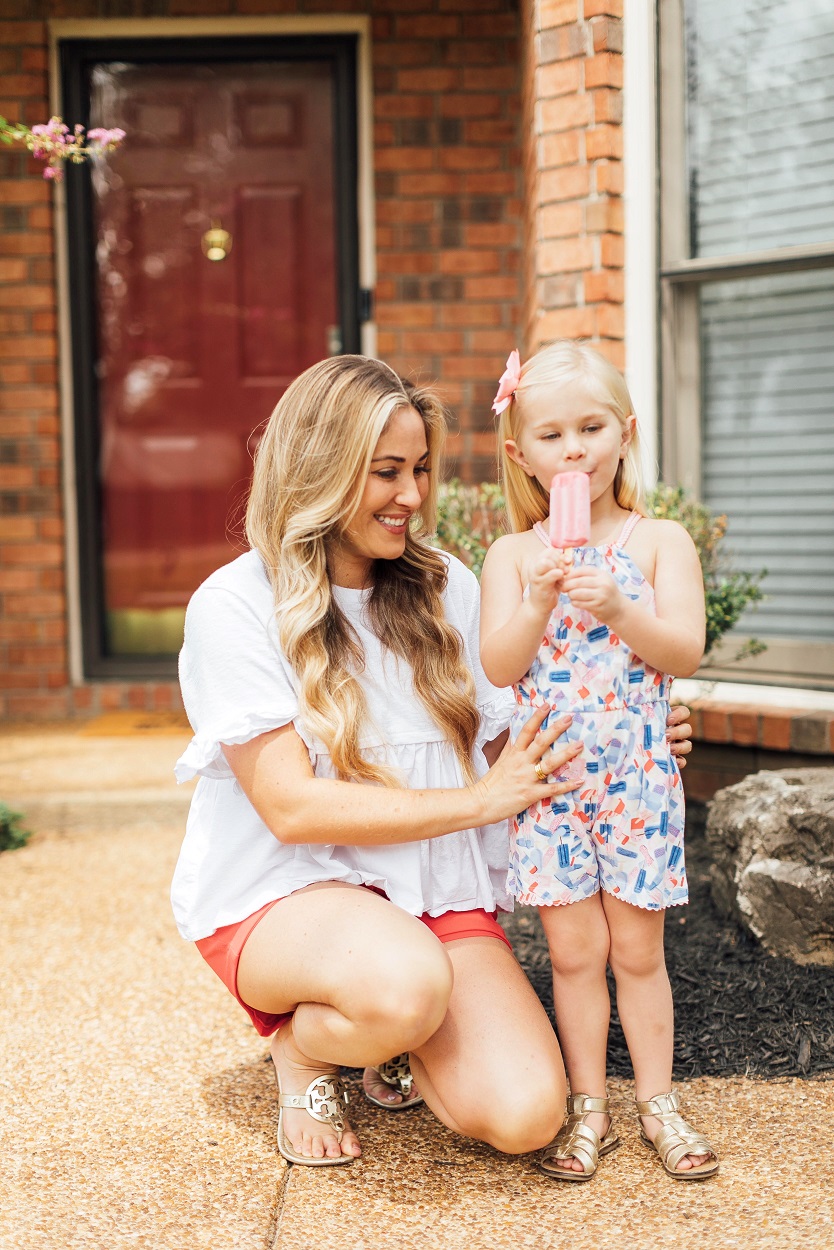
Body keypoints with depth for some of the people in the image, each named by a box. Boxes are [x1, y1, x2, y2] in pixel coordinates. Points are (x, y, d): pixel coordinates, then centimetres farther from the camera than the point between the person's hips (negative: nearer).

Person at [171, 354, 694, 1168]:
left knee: (523, 1115, -19)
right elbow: (292, 807, -15)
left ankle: (396, 1048, 15)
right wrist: (481, 799, -16)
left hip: (433, 891, 4)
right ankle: (297, 1046, -2)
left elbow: (509, 743, 11)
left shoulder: (447, 589, 7)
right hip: (283, 895, -4)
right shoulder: (235, 606, -9)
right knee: (407, 980, -38)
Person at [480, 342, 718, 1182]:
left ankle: (657, 1102, 21)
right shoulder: (512, 555, 2)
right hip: (546, 780, 1)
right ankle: (588, 1109, 18)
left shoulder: (660, 542, 0)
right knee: (574, 950, 6)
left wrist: (618, 609, -25)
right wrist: (540, 599, -21)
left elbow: (686, 651, -10)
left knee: (637, 947, 8)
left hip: (635, 776, 0)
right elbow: (498, 668, -7)